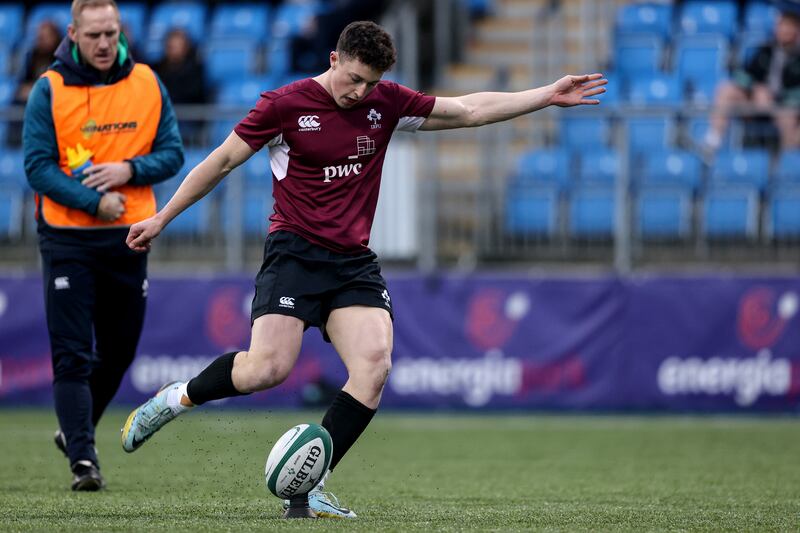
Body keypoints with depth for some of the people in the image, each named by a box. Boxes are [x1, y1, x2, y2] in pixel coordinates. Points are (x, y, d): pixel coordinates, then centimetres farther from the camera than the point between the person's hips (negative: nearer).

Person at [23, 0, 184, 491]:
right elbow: (38, 166, -11)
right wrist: (95, 202, -20)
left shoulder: (148, 85, 2)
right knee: (73, 354, -9)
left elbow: (172, 153, 3)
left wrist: (129, 170, -16)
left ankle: (74, 432, 34)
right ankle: (83, 459, -9)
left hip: (128, 236, 4)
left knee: (119, 350, 13)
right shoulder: (49, 90, -7)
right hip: (67, 236, -4)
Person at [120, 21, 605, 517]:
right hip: (295, 252, -5)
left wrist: (548, 95, 8)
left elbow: (470, 110, 13)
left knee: (375, 366, -16)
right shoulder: (285, 105, -6)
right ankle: (176, 398, 7)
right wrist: (162, 219, 5)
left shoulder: (387, 103, 7)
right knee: (268, 368, -21)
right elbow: (221, 162, 2)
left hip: (355, 261, 5)